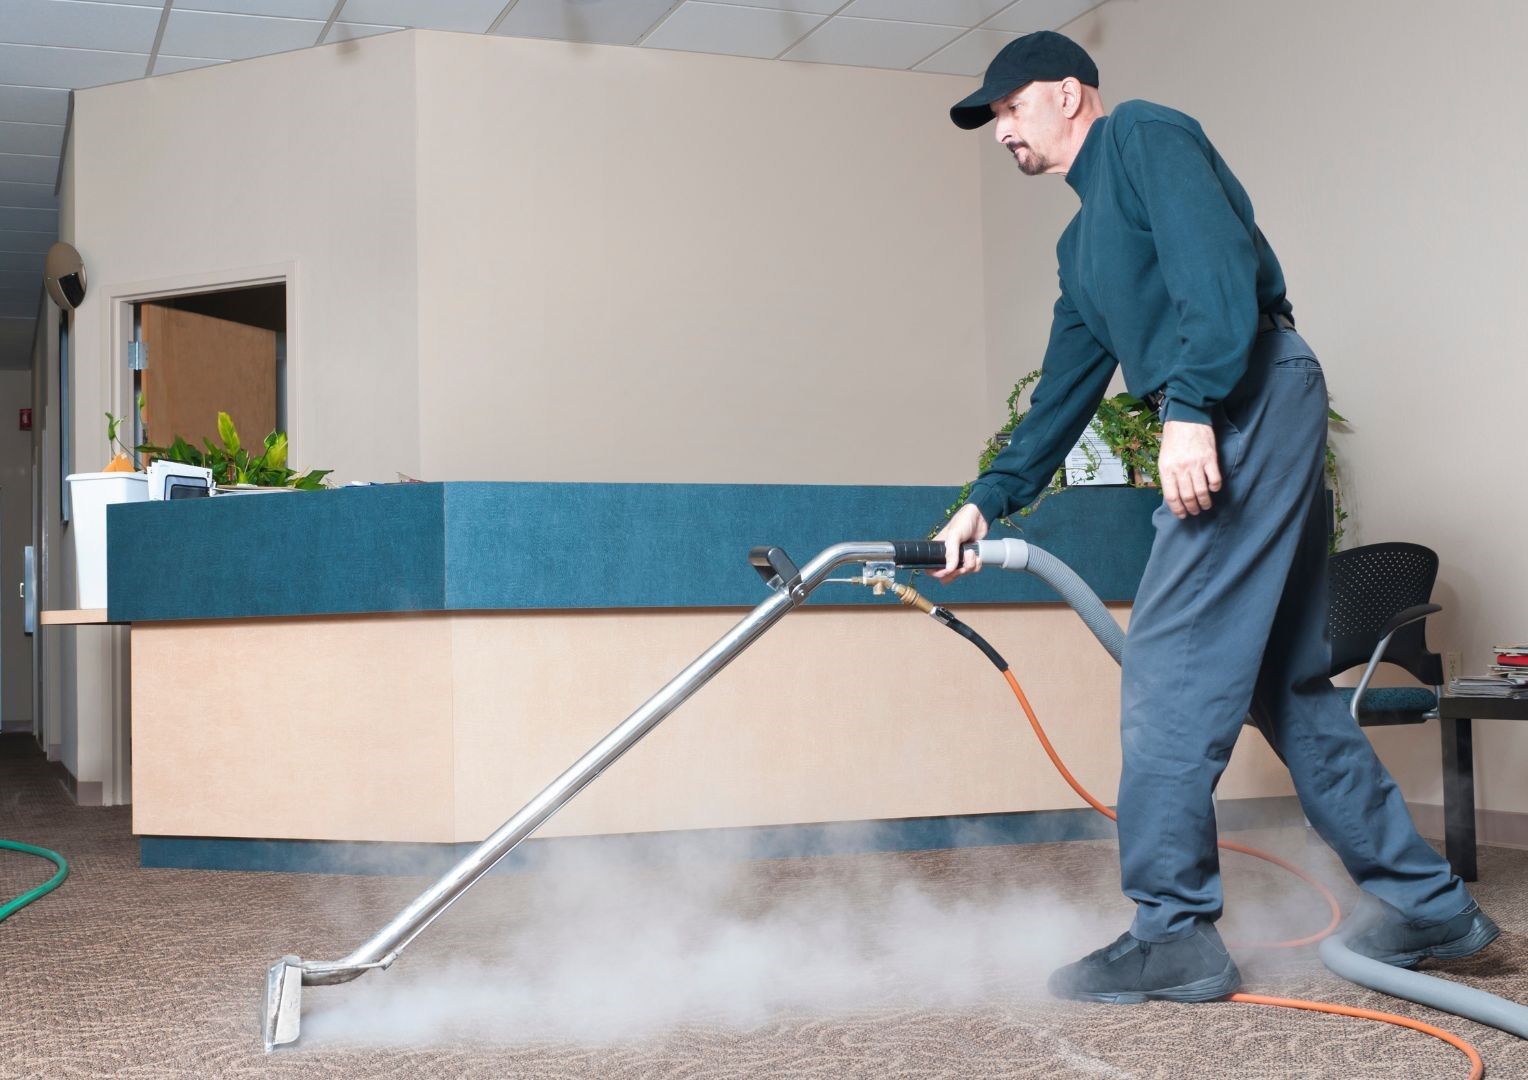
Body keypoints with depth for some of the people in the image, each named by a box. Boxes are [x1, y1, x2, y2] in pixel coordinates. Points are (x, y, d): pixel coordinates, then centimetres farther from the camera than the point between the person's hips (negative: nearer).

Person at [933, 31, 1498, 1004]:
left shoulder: (1144, 135, 2)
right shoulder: (1085, 241, 28)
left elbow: (1218, 267, -14)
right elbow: (1065, 392, 27)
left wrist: (1192, 409, -24)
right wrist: (989, 502, 20)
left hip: (1250, 397, -10)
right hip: (1236, 423, 10)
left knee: (1170, 661, -12)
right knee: (1288, 684, 10)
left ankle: (1173, 932, -9)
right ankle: (1431, 906, 16)